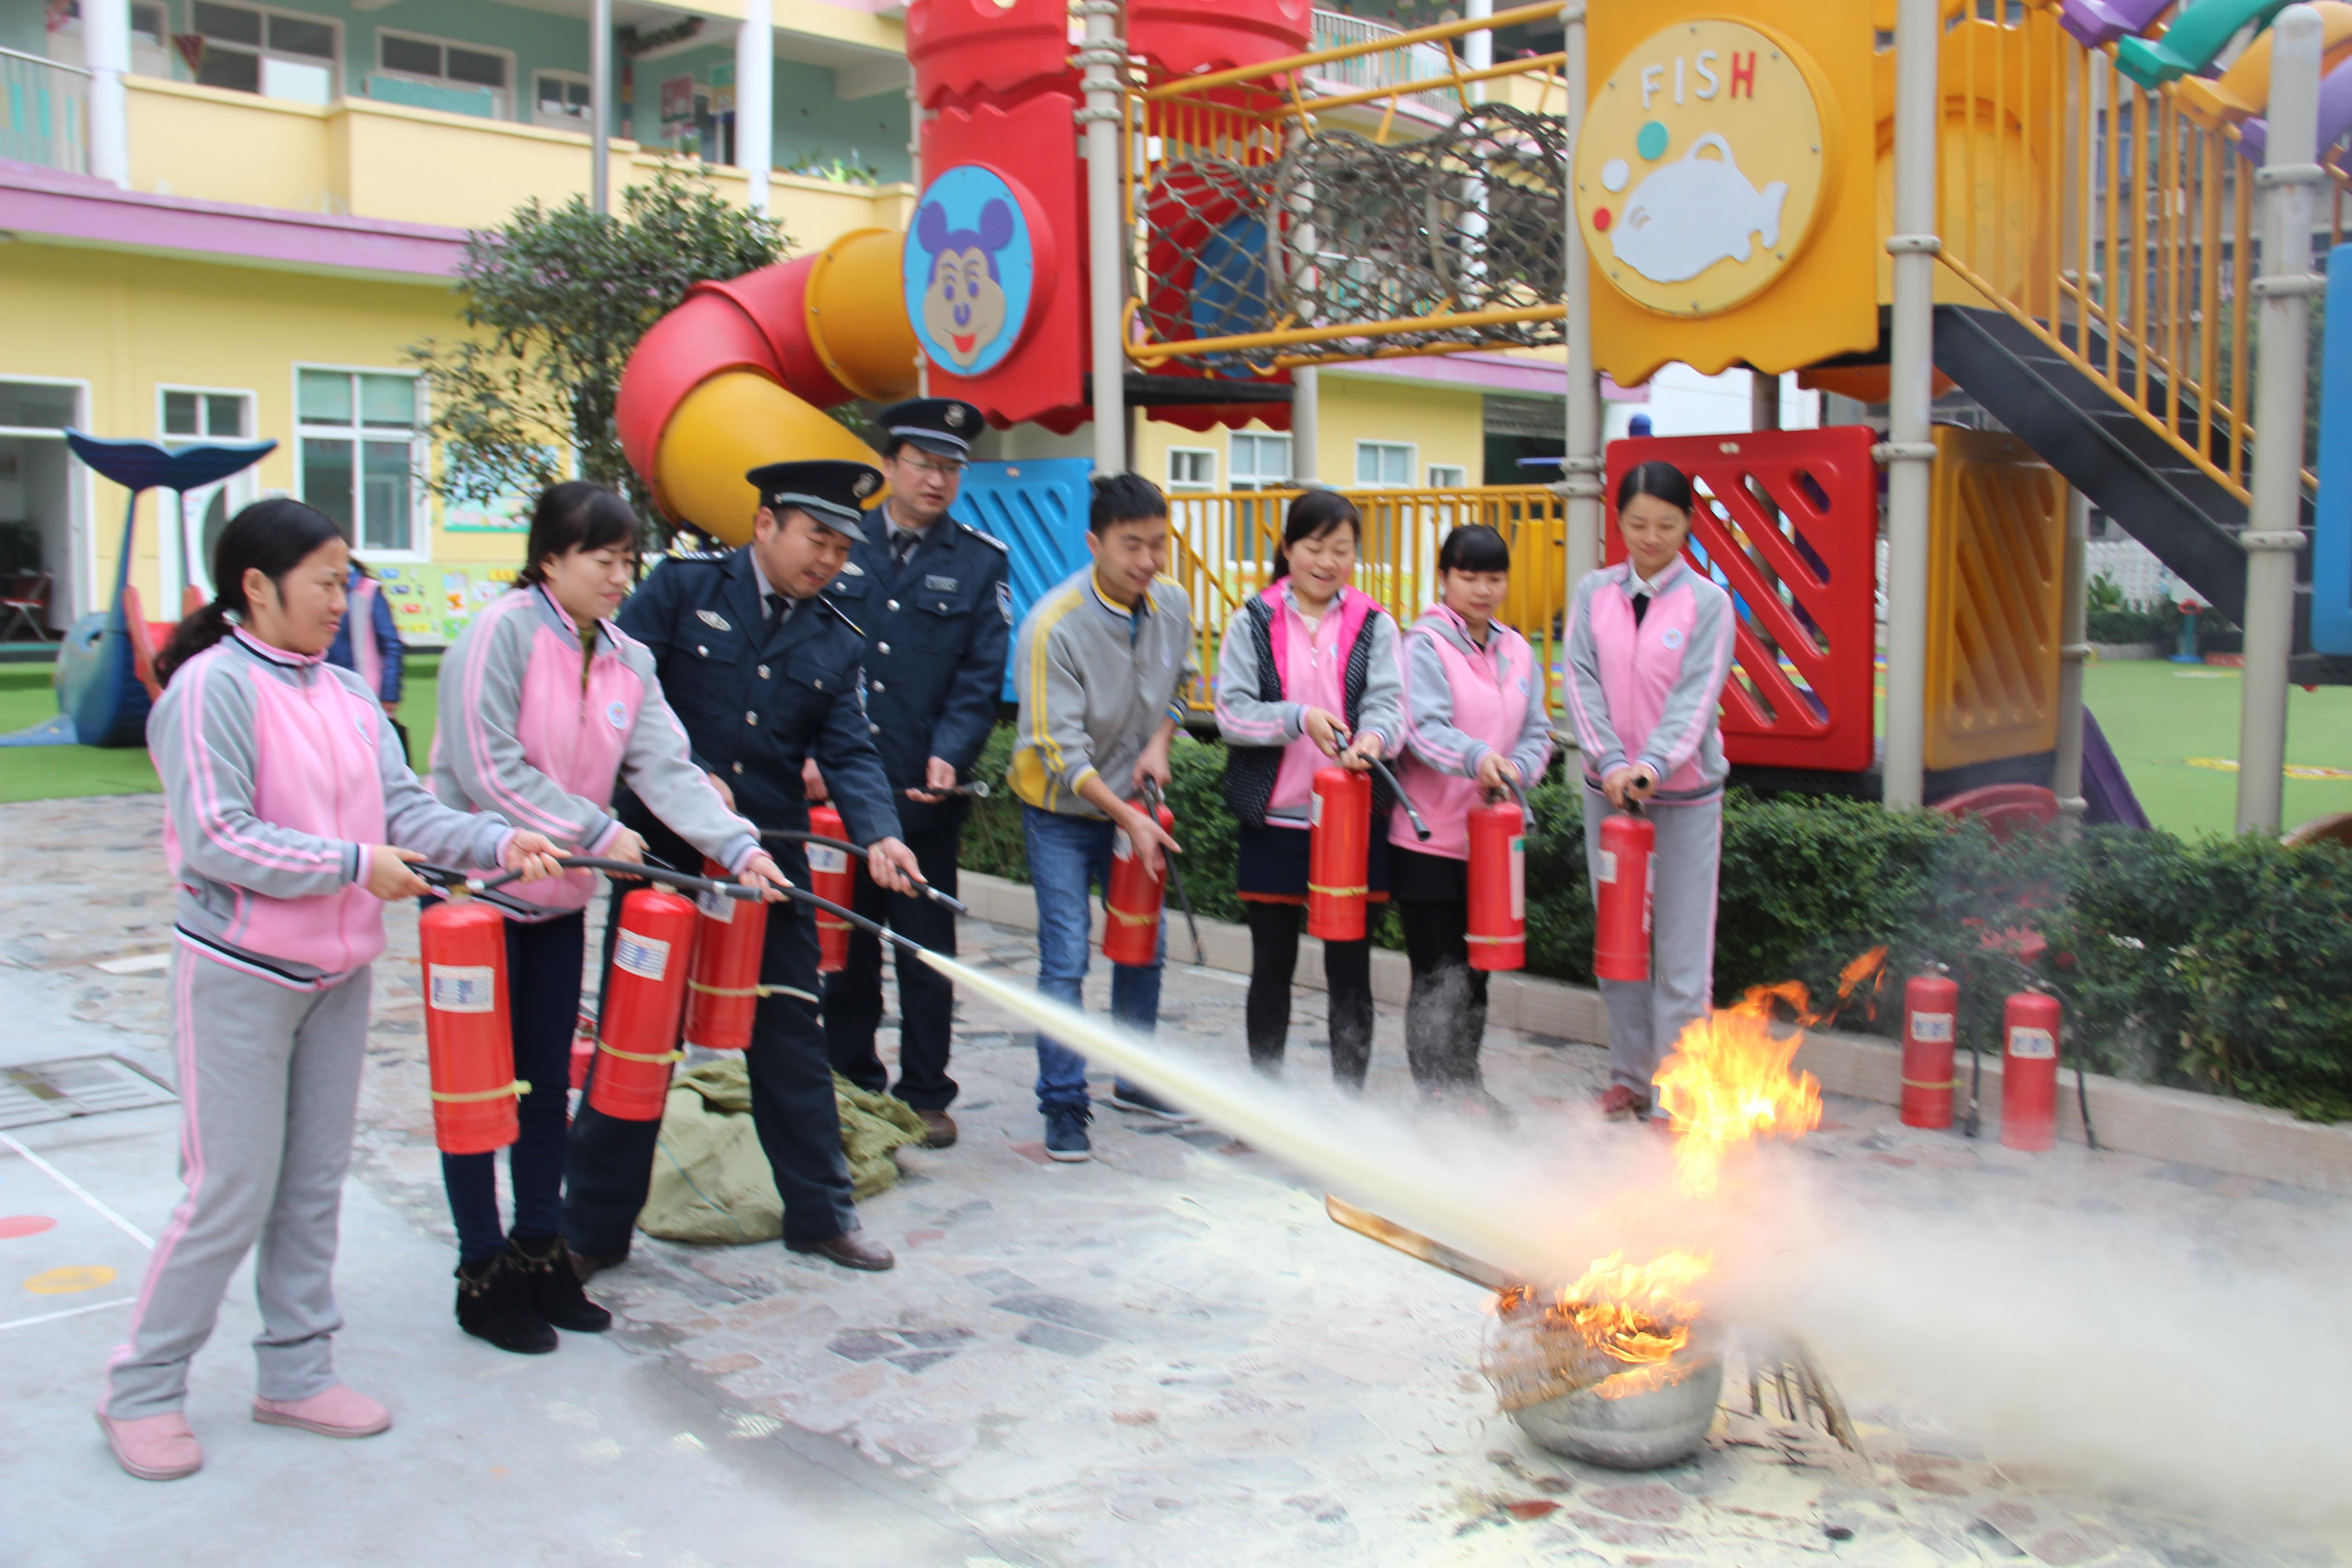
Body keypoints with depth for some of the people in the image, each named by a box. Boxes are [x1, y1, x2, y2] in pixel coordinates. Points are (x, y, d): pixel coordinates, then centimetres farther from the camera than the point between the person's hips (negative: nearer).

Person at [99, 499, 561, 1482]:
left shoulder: (348, 695, 7)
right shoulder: (211, 687, -14)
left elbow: (404, 807, 2)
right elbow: (214, 839, -20)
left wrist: (498, 843, -13)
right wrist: (355, 865, -20)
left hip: (338, 975, 7)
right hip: (240, 977, -7)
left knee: (315, 1185, 13)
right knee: (232, 1193, 0)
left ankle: (296, 1371, 27)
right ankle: (142, 1389, 19)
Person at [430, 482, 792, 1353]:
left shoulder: (628, 662, 5)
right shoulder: (502, 633, -15)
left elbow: (667, 769, -3)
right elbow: (488, 767, -21)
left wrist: (738, 847, -17)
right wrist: (596, 832, -19)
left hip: (559, 894, 6)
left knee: (549, 1081, 13)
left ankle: (541, 1254, 26)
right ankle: (483, 1272, 15)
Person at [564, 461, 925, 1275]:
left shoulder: (838, 643, 7)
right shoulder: (682, 586, -3)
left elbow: (850, 753, -1)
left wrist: (879, 835, -19)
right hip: (661, 848, -3)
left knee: (790, 1035, 8)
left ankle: (821, 1213, 23)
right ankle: (593, 1228, 19)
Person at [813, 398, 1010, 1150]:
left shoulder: (981, 562, 3)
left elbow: (981, 680, -2)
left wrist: (949, 756, -18)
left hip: (925, 793, -1)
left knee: (927, 952, 6)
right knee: (845, 946, 12)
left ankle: (926, 1096, 19)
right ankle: (851, 1086, 26)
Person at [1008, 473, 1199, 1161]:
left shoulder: (1173, 605, -6)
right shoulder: (1053, 625, -23)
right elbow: (1061, 749, -23)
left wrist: (1159, 744, -6)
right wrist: (1127, 818, -27)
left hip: (1136, 803, 6)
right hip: (1061, 812, -5)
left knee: (1145, 947, 12)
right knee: (1065, 962, -6)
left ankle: (1134, 1080, 30)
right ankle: (1064, 1105, 6)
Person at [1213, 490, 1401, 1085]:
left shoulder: (1374, 626, 5)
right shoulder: (1254, 621, 2)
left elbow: (1388, 702, -6)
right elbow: (1231, 712, -5)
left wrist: (1373, 737, -28)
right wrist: (1299, 718, -21)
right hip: (1273, 820, 0)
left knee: (1350, 968, 5)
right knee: (1272, 966, 12)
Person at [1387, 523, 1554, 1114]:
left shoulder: (1518, 652, 12)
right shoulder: (1425, 645, -7)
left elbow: (1537, 734, 9)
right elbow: (1425, 728, -19)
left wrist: (1514, 769, -11)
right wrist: (1477, 757, -37)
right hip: (1429, 838, -6)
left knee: (1477, 967, 14)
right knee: (1439, 970, -3)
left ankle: (1465, 1085, 26)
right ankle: (1439, 1091, 6)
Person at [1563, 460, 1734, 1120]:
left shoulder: (1707, 601, -3)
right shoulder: (1594, 593, 4)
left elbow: (1698, 695, -12)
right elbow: (1582, 683, -2)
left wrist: (1652, 764, -27)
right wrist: (1611, 763, -16)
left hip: (1685, 792, -3)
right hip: (1608, 788, 3)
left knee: (1682, 949, -2)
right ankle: (1629, 1077, 22)